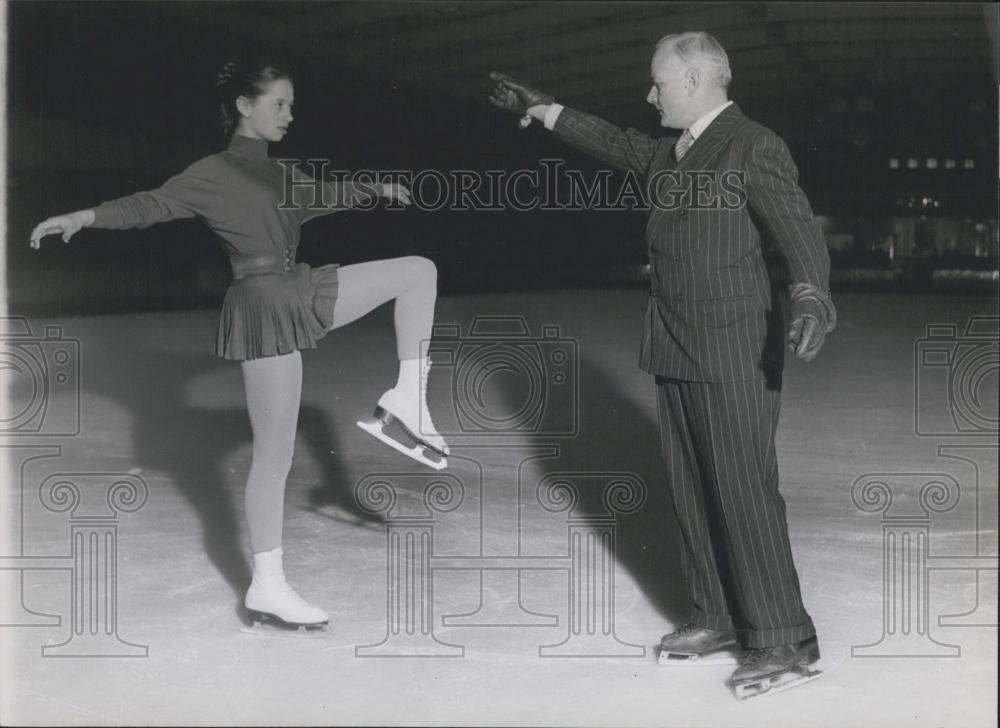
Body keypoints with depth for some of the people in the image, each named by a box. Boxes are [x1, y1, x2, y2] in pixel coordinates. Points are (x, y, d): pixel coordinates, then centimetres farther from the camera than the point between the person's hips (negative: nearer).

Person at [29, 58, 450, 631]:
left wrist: (376, 189, 35)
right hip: (264, 308, -8)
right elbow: (154, 204, -18)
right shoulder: (214, 174, -8)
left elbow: (324, 195, 33)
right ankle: (267, 587, 4)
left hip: (302, 294, 9)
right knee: (275, 453, -6)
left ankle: (406, 400, 3)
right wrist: (86, 216, -30)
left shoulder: (279, 174, 15)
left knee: (420, 271, 9)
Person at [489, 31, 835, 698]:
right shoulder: (669, 153, 14)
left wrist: (812, 299, -38)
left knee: (744, 490, -9)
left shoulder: (754, 148, -10)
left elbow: (800, 230, -20)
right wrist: (543, 110, 41)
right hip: (677, 351, 8)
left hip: (735, 350, -8)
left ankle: (786, 643, -2)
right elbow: (615, 142, 33)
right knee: (692, 490, 10)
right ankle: (718, 620, 21)